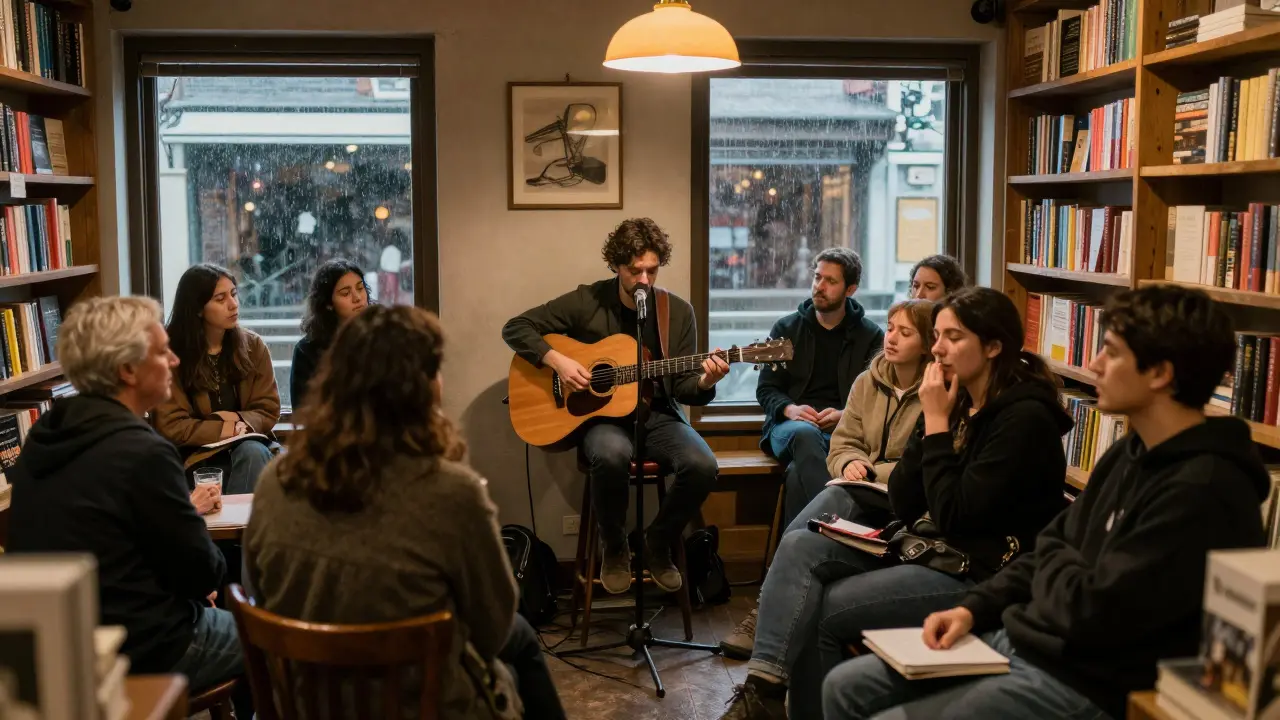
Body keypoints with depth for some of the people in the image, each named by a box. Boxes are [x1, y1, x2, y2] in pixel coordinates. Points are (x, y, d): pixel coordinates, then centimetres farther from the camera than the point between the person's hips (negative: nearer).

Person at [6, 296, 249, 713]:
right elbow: (205, 574, -17)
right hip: (142, 655, -8)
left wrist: (184, 510, 12)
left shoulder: (43, 436, -1)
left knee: (221, 616, 28)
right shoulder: (142, 453, -26)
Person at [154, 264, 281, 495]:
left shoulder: (253, 346, 5)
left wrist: (240, 420, -17)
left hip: (248, 450, 3)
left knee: (254, 453, -32)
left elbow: (268, 410, 4)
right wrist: (223, 429, -17)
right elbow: (170, 426, -9)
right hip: (197, 456, -3)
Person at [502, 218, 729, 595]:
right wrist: (557, 360, -17)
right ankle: (614, 546, -8)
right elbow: (515, 327, -3)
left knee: (703, 466, -28)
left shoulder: (679, 312, 2)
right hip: (603, 415, -2)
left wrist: (705, 383, -22)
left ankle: (659, 542, 2)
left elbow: (683, 387, 1)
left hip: (658, 414, 2)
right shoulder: (586, 302, -4)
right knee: (611, 455, -38)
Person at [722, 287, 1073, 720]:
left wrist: (936, 422, -16)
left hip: (978, 575, -8)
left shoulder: (1025, 417, -16)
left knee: (818, 609, -15)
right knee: (800, 547, -11)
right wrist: (934, 419, -5)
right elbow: (902, 505, 4)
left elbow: (954, 516, -21)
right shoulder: (959, 401, 9)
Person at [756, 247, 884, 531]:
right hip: (790, 426, 1)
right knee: (805, 433, -40)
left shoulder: (871, 336, 11)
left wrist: (844, 415, -15)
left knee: (799, 471, -38)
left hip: (846, 430, -1)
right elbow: (766, 390, 9)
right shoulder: (786, 328, 13)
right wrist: (790, 409, -13)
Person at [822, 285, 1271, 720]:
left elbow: (1092, 613, -25)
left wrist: (1049, 559, -3)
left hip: (1083, 684, -9)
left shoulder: (1201, 492, -23)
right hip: (1020, 637, 9)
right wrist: (973, 609, 2)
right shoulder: (1131, 453, 9)